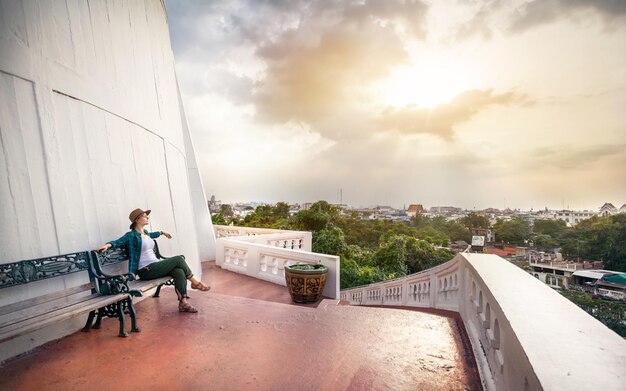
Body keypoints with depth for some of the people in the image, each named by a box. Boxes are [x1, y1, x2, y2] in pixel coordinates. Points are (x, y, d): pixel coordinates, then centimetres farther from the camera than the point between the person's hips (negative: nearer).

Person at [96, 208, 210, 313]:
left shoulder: (145, 232, 18)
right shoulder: (131, 235, -5)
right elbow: (118, 242, -16)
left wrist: (162, 232, 55)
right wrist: (108, 244, -37)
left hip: (156, 266, 7)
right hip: (146, 270, -7)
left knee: (179, 272, -20)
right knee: (178, 259, -18)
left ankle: (183, 302, -23)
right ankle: (195, 282, -3)